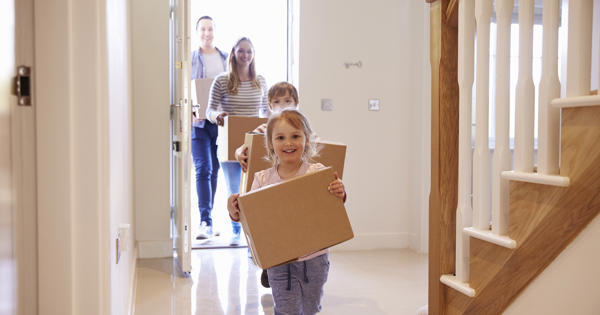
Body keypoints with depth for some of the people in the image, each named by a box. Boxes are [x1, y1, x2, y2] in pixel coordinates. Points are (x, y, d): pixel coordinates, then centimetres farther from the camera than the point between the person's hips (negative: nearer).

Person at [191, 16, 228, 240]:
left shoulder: (226, 59, 10)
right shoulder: (190, 59, 2)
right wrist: (192, 112, -15)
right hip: (198, 122, -3)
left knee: (214, 171, 9)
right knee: (203, 169, -11)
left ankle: (207, 220, 21)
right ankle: (206, 222, -13)